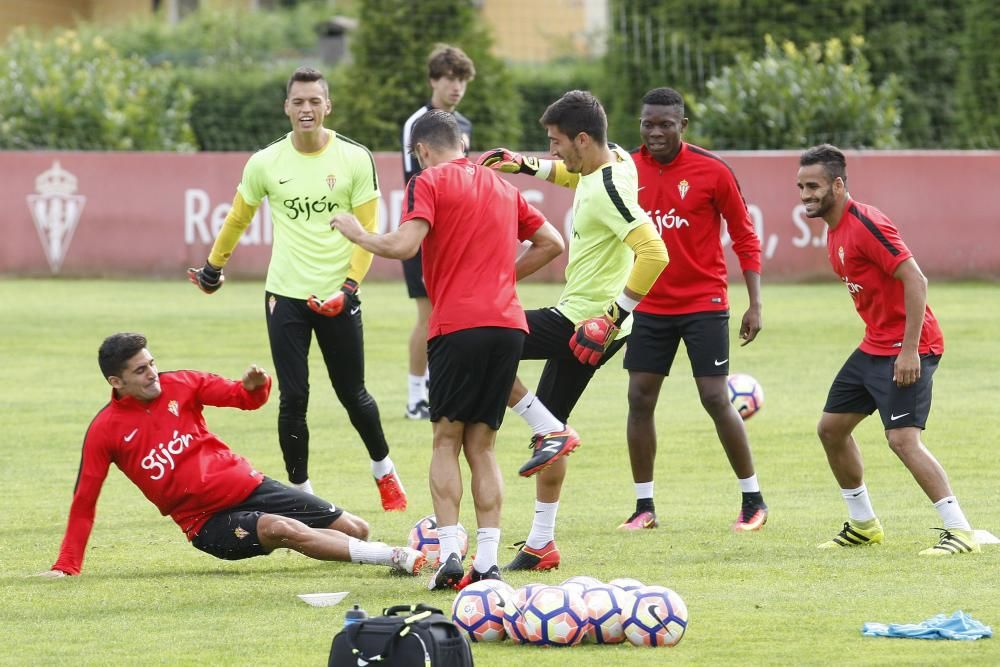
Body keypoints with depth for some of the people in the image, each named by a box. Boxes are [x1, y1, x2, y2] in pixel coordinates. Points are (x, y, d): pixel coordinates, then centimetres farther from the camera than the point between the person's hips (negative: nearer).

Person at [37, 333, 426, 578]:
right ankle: (398, 558, -33)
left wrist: (255, 386, -20)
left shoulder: (179, 385, 1)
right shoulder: (105, 431, -6)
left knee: (355, 529, -3)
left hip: (246, 485, 4)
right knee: (282, 529, -34)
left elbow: (244, 398, 5)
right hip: (207, 522, -4)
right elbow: (84, 501, -1)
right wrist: (66, 566, -5)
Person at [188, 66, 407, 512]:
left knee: (352, 394, 8)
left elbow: (368, 229, -2)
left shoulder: (355, 159, -5)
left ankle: (384, 471, 33)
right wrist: (213, 268, 25)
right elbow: (238, 219, 15)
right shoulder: (265, 163, -1)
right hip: (285, 295, 1)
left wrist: (349, 286, -13)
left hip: (337, 296, -1)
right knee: (293, 399, -4)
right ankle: (301, 492, 8)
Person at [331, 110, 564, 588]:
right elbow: (551, 243, 22)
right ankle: (487, 561, 1)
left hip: (458, 326, -5)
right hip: (508, 324, 5)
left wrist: (358, 234, 3)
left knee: (446, 441, 3)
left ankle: (449, 552, -10)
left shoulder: (429, 182, -1)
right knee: (481, 445, 9)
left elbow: (403, 245, -14)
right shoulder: (500, 186, 19)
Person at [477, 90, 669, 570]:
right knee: (548, 428, 17)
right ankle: (541, 545, 21)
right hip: (589, 321, 10)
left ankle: (551, 433, -8)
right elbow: (573, 174, 32)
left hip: (582, 322, -10)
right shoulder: (613, 158, 6)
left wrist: (612, 318, -31)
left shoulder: (607, 191, -23)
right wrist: (523, 166, 22)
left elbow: (653, 253, -33)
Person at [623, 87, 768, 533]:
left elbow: (745, 238, -3)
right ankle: (644, 507, 9)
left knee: (716, 400, -6)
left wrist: (755, 304, -6)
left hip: (704, 304, -4)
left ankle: (753, 500, 8)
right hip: (649, 307, 4)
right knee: (639, 400, 0)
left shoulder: (712, 171, -9)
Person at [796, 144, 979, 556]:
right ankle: (863, 525, 28)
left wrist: (909, 350, -26)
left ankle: (960, 532, -17)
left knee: (902, 438, -20)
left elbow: (915, 281, -23)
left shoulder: (866, 225, -19)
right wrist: (878, 340, 18)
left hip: (906, 349, -10)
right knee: (831, 428, 14)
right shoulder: (834, 229, 11)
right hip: (874, 347, 10)